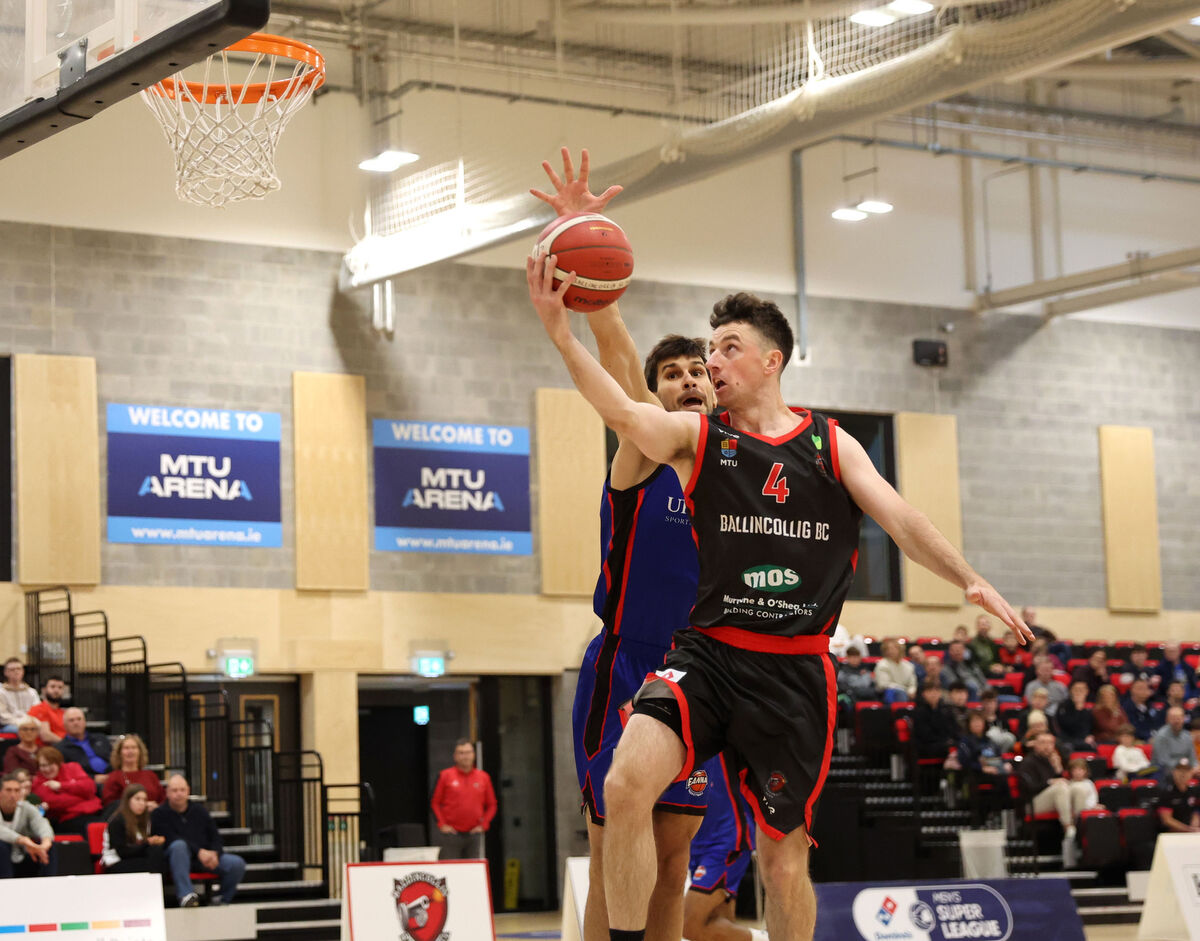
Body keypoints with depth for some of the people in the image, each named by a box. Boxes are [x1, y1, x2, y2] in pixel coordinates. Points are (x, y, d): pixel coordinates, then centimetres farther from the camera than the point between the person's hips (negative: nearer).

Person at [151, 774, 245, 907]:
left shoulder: (199, 810, 16)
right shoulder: (160, 814, 1)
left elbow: (215, 836, 13)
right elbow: (170, 839, -13)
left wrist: (215, 854, -11)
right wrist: (199, 852, -24)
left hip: (204, 855, 4)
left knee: (237, 863, -18)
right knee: (179, 845, -40)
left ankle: (223, 900, 5)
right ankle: (185, 895, -45)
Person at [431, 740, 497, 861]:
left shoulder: (483, 777, 7)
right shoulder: (445, 776, 1)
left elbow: (491, 805, 14)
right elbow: (435, 803, 5)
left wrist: (483, 825, 3)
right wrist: (442, 825, -4)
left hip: (474, 834, 2)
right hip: (451, 834, -2)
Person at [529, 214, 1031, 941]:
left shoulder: (830, 444, 8)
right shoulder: (697, 437, 3)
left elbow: (901, 519, 2)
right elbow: (624, 413, -16)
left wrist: (970, 579, -14)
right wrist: (559, 328, -29)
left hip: (795, 674, 1)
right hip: (709, 654, -1)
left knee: (785, 855, 7)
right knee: (626, 785, -24)